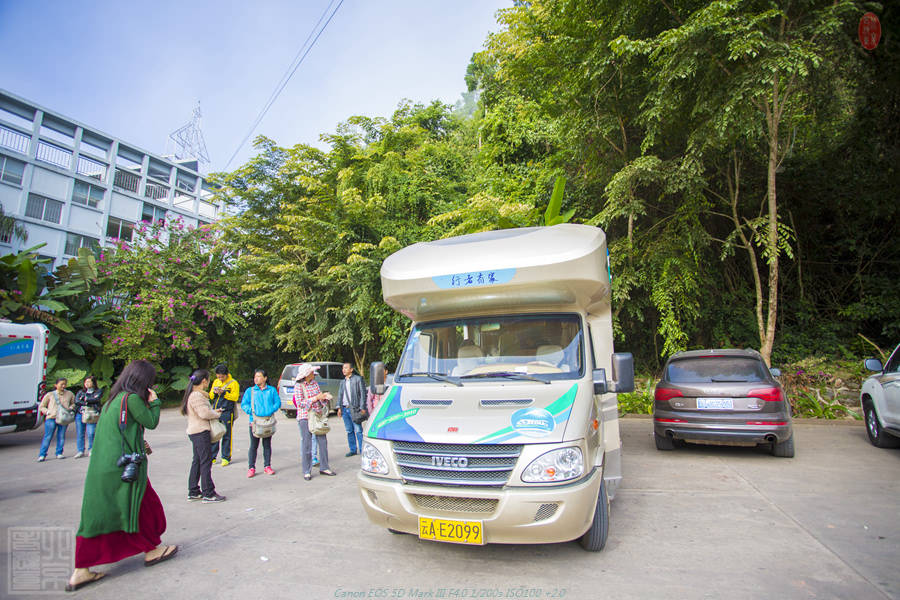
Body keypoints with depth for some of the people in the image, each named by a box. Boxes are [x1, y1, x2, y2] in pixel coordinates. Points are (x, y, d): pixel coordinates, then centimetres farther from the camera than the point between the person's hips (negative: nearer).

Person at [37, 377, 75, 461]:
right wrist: (48, 412, -6)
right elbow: (41, 407, 11)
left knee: (61, 436, 4)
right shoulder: (50, 395, 8)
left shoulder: (69, 394, 12)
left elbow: (74, 403, 24)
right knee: (48, 437, -4)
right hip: (51, 418, -2)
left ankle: (59, 453, 14)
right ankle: (42, 455, 4)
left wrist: (71, 408, 3)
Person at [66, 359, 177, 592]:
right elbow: (151, 423, -7)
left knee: (98, 514, 12)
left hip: (100, 467, 8)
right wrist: (155, 402, 4)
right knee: (142, 505, 10)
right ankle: (151, 551, 26)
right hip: (124, 467, -8)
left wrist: (137, 446, 18)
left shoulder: (112, 400, 12)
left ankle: (81, 571, 17)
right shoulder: (132, 398, -15)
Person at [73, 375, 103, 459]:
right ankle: (80, 451, 11)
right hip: (80, 414, 4)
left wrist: (86, 399, -1)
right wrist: (87, 404, -9)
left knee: (91, 433, -10)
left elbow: (96, 399, -9)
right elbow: (76, 401, 3)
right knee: (79, 433, 3)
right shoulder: (81, 392, 19)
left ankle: (91, 450, 5)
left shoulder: (98, 391, 9)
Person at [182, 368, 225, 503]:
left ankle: (193, 492, 24)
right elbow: (204, 413, -24)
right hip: (200, 432, -11)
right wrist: (217, 414, -8)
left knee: (197, 461, 16)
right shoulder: (197, 395, -19)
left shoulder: (193, 394, 15)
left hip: (195, 432, 11)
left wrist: (213, 411, 10)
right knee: (206, 462, -5)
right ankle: (208, 494, -1)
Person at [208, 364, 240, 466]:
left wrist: (223, 393, -20)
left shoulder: (233, 383, -3)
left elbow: (235, 396, -10)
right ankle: (212, 457, 14)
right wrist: (214, 393, -5)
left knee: (226, 436, 1)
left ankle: (226, 457, 9)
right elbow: (210, 396, 17)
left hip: (227, 412, -5)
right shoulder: (215, 382, 14)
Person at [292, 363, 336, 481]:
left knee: (323, 442, 6)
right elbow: (299, 403, -14)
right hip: (305, 417, -5)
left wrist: (324, 396, -5)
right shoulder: (298, 386, -8)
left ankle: (324, 467, 17)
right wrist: (316, 398, -18)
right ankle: (306, 472, 11)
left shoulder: (315, 383, 9)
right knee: (306, 444, 0)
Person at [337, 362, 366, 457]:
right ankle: (353, 450, 19)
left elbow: (363, 394, -5)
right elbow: (340, 395, 20)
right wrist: (339, 407, 8)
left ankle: (362, 450, 1)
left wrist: (362, 408, -11)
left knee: (358, 431, -6)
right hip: (345, 409, 6)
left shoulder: (358, 379, -2)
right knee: (349, 431, 10)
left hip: (354, 409, -6)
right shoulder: (343, 382, 18)